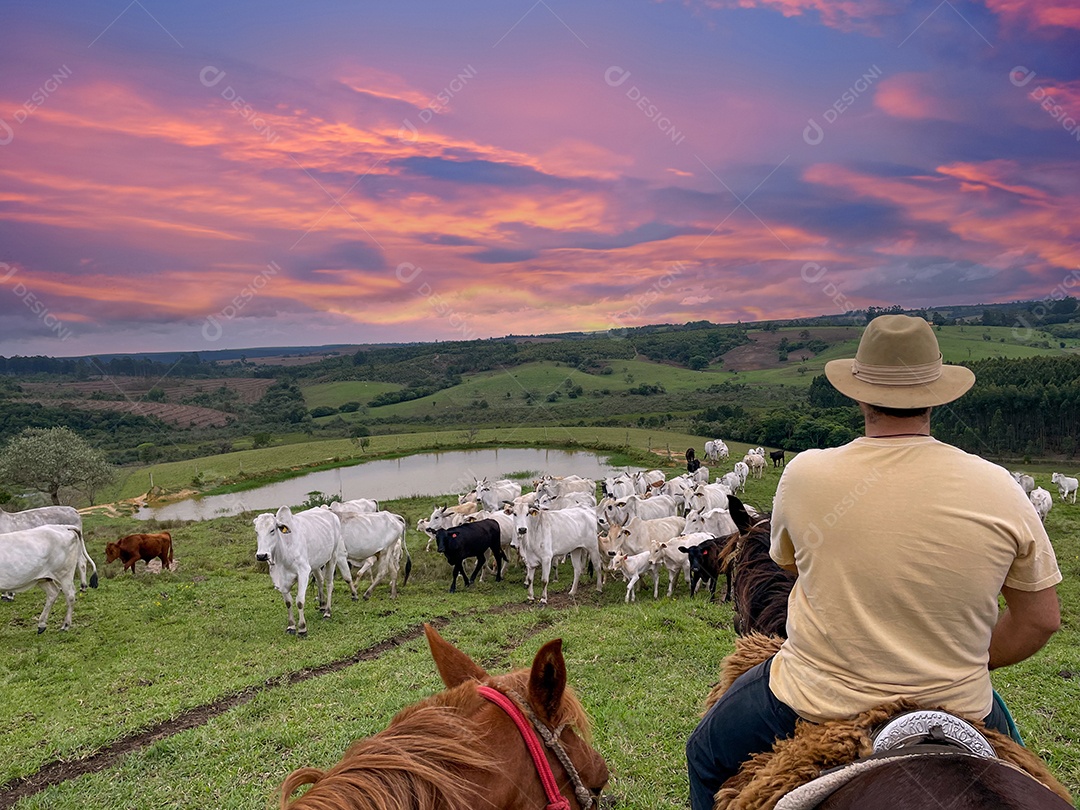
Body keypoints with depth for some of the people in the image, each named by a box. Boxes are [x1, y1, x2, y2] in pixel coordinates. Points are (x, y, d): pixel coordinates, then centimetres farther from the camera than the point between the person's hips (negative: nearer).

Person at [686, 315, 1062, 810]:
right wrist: (966, 665, 14)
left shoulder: (805, 474, -16)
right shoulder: (1000, 490, -13)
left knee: (706, 755, 27)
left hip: (814, 703, -2)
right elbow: (1041, 620, -2)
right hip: (957, 708, 3)